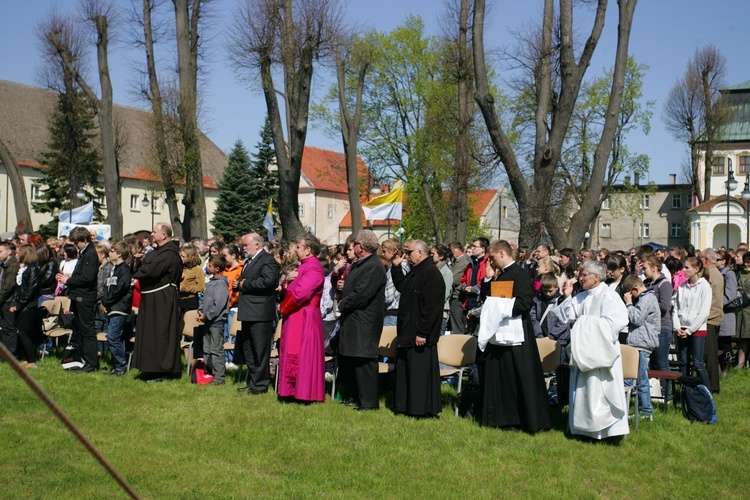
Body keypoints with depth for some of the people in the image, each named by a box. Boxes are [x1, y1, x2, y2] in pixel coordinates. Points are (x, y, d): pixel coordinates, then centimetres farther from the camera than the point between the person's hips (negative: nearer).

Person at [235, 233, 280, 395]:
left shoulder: (268, 260, -12)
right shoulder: (249, 260, 20)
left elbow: (267, 281, -27)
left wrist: (245, 284, -18)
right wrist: (239, 284, 6)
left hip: (260, 314, -11)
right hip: (248, 314, 11)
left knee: (260, 350, -3)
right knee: (247, 349, 16)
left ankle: (260, 384, 5)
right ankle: (253, 382, 26)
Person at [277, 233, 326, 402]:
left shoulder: (313, 269, -18)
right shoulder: (304, 266, 15)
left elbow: (300, 293, -26)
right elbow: (292, 289, 20)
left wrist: (284, 307, -12)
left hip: (304, 318, -10)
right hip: (295, 317, 10)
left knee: (303, 355, -4)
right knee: (292, 353, 13)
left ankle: (305, 393, 3)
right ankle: (293, 389, 20)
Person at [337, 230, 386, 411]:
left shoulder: (374, 267, -18)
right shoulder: (359, 264, 15)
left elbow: (361, 294, -24)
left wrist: (343, 305, -11)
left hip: (364, 322, -11)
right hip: (352, 320, 11)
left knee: (363, 361, -6)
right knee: (347, 359, 16)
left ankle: (368, 401, 2)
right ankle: (357, 396, 28)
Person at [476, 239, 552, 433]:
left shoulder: (520, 275, -13)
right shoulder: (501, 275, 13)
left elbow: (524, 303, -22)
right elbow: (487, 297, 18)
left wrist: (500, 305, -19)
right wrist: (489, 279, 5)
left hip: (515, 336, -9)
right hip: (497, 334, 9)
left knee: (520, 380, -3)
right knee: (498, 379, 13)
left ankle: (530, 420, 6)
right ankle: (503, 417, 24)